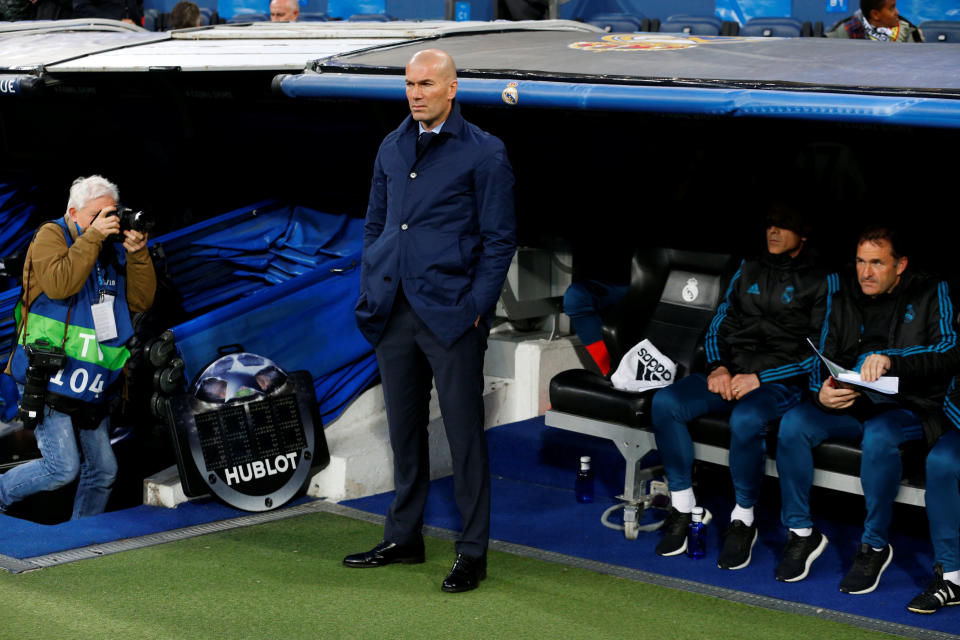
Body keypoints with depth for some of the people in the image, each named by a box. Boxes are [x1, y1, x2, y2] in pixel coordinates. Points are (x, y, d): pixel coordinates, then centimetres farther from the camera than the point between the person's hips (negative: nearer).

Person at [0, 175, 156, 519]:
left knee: (103, 470, 8)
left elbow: (141, 301, 7)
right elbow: (59, 284, -21)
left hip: (92, 388, 7)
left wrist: (137, 254, -5)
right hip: (49, 378, -7)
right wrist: (92, 236, -18)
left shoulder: (113, 251, 14)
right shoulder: (51, 235, -3)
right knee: (63, 467, -15)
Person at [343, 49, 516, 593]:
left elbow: (500, 238, -5)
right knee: (405, 429, 13)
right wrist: (371, 294, 11)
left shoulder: (484, 153, -4)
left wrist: (478, 307, -11)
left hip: (450, 314, -5)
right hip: (396, 313, 6)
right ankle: (404, 537, 25)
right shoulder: (392, 148, 13)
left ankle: (473, 553, 6)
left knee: (465, 433, -1)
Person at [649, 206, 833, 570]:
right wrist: (718, 367, -1)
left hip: (782, 383, -5)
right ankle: (683, 509, -12)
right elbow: (719, 325, 20)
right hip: (730, 374, 6)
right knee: (665, 403, -21)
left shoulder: (821, 281, 1)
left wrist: (760, 377, -13)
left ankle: (743, 520, -18)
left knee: (745, 419, -39)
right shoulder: (749, 271, 19)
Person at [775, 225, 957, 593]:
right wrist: (823, 392, -13)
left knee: (878, 436, -37)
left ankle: (875, 545, -20)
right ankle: (801, 532, -10)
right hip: (849, 405, 5)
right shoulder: (845, 297, 13)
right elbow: (824, 358, 12)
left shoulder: (930, 294, 1)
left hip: (906, 409, -4)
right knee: (793, 423, -22)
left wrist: (890, 359, -31)